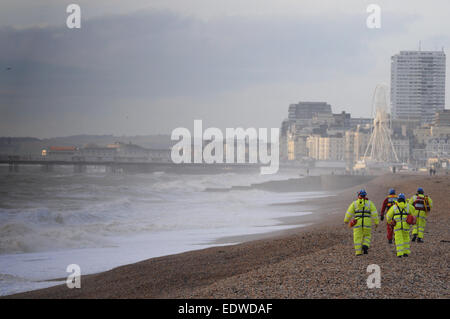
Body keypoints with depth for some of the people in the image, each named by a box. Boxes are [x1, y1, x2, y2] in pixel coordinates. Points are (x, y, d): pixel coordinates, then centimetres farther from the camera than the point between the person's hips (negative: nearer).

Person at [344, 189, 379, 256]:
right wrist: (376, 222, 4)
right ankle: (365, 246, -8)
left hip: (357, 223, 0)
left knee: (358, 237, 5)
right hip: (367, 223, 0)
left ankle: (358, 252, 1)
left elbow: (349, 213, 6)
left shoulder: (354, 203, 4)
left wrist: (346, 220, 21)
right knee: (367, 236, 17)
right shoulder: (369, 203, 5)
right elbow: (374, 213, -1)